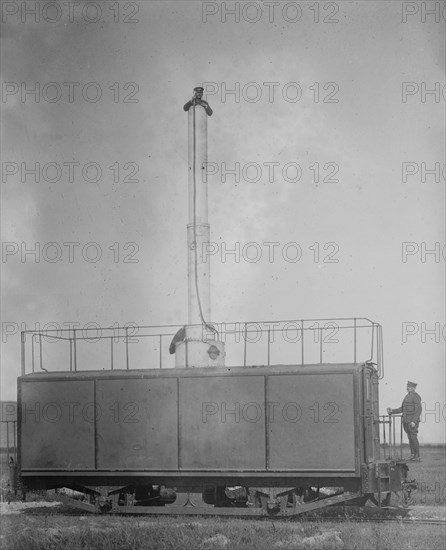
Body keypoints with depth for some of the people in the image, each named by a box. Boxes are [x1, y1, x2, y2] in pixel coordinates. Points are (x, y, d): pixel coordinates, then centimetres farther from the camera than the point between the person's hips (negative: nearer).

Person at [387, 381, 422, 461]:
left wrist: (414, 421, -24)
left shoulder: (416, 397, -10)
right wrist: (392, 411, 5)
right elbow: (402, 409, 19)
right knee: (410, 438, 8)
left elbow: (419, 410, -17)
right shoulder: (407, 396, 17)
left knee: (414, 438, -9)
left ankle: (417, 457, -6)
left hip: (413, 421, -8)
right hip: (406, 421, 8)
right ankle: (412, 455, 11)